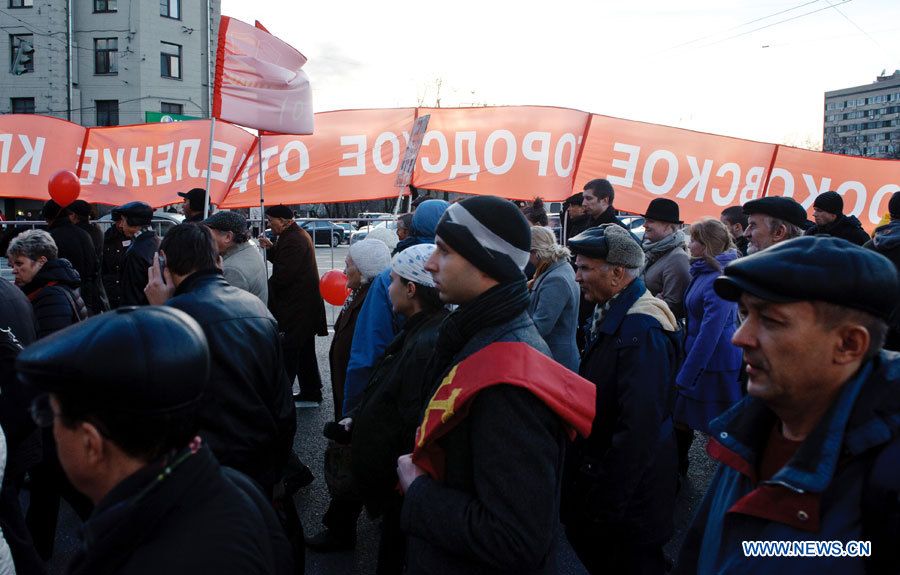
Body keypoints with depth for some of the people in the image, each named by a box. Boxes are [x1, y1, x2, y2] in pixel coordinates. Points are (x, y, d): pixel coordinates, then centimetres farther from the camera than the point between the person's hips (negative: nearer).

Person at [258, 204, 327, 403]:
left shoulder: (293, 240, -20)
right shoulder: (299, 234, 14)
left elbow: (283, 274, -23)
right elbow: (283, 260, 22)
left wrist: (267, 288, -7)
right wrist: (271, 248, 6)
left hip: (294, 309, -11)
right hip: (305, 304, 11)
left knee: (287, 351, -6)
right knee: (305, 350, 17)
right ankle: (311, 392, 26)